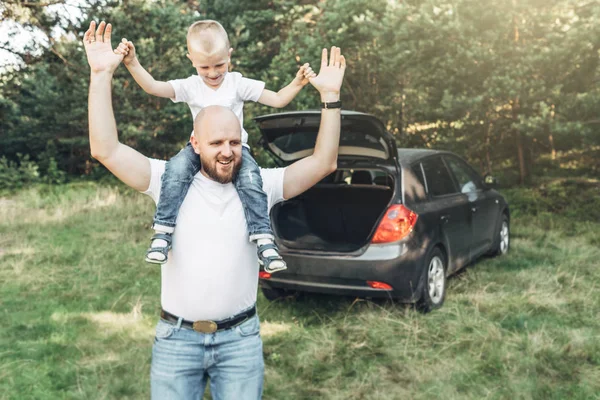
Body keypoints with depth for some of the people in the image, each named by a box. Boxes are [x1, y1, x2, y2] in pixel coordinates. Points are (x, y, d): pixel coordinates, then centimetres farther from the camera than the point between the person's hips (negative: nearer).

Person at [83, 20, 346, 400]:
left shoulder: (260, 184, -2)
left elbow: (323, 163, -5)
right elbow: (107, 151, -12)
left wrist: (330, 96, -12)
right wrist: (102, 75, -16)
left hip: (241, 339, 1)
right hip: (176, 339, 0)